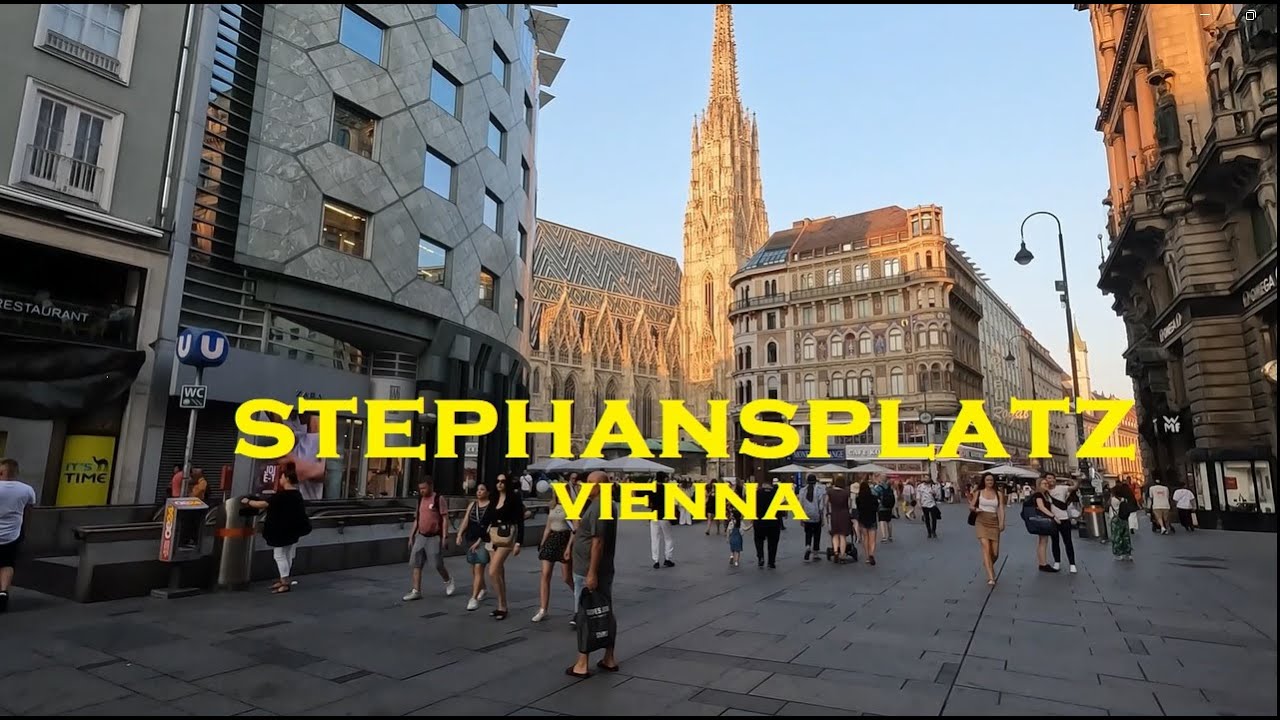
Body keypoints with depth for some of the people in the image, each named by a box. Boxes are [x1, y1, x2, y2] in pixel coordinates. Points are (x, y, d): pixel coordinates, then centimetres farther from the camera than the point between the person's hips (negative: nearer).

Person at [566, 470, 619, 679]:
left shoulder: (597, 508, -19)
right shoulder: (609, 505, 11)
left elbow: (597, 542, -23)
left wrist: (591, 573, -22)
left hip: (588, 572, -9)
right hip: (605, 570, 9)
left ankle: (582, 664, 9)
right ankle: (610, 658, 22)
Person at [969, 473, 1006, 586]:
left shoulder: (999, 494, 7)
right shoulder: (978, 493, 6)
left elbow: (1001, 509, -1)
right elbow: (971, 507, 9)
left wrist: (1002, 523, -14)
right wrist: (974, 509, -15)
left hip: (994, 523, 2)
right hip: (981, 522, -2)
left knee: (995, 553, 3)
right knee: (986, 547, -18)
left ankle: (987, 564, 38)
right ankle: (991, 577, -19)